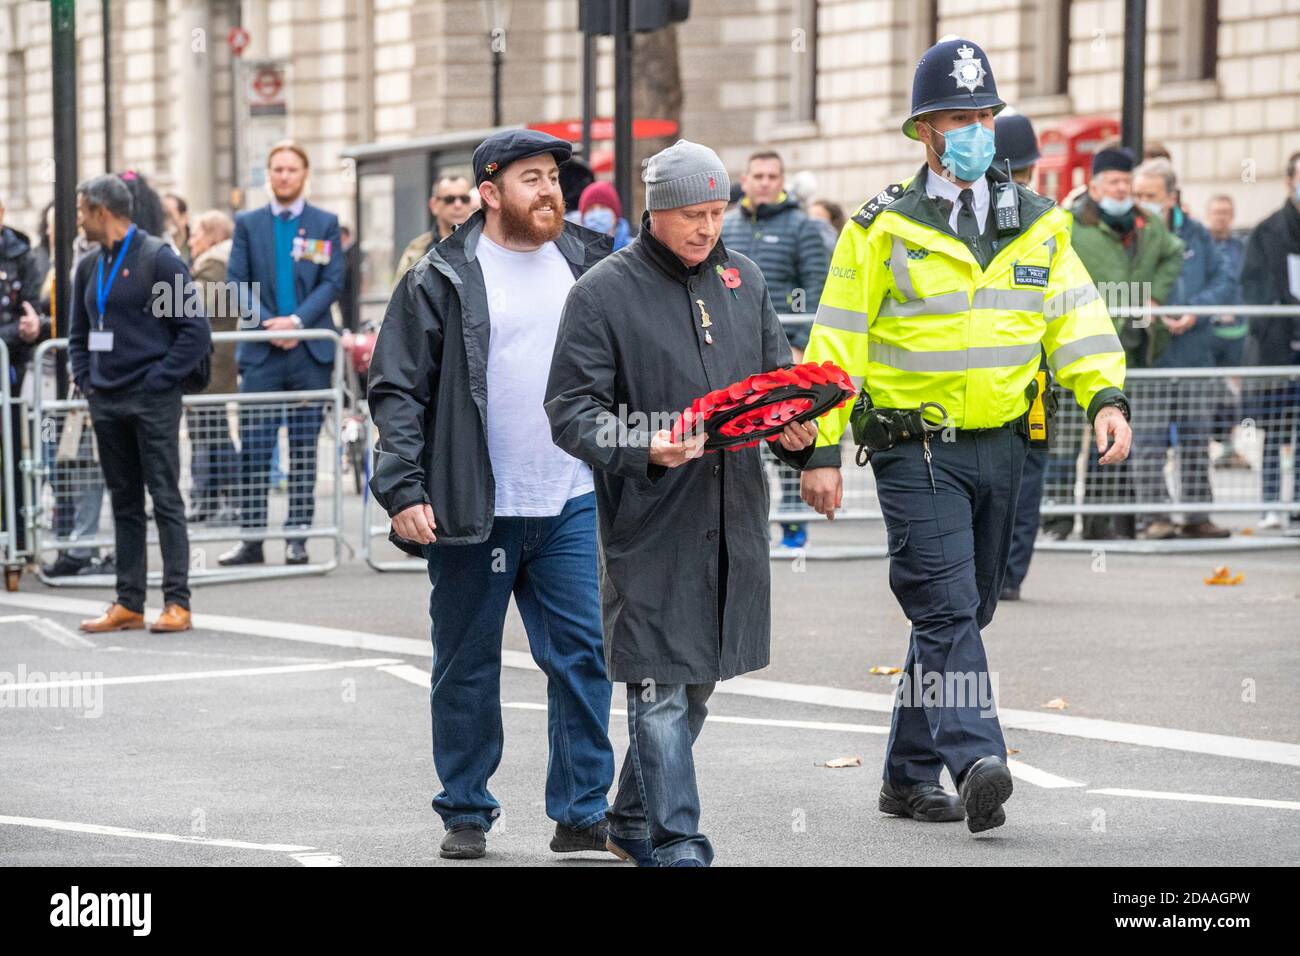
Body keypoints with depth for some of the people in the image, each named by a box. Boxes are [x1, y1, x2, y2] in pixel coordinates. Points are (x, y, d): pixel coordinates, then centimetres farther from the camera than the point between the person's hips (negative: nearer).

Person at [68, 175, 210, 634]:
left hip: (153, 402, -7)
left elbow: (195, 332, -9)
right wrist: (85, 380, 9)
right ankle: (128, 603, 12)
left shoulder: (159, 259, -7)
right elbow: (78, 333, 24)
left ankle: (177, 603, -5)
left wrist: (158, 381, -13)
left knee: (165, 500, -5)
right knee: (124, 504, 9)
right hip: (107, 403, 7)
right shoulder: (89, 267, 13)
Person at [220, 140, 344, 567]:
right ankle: (252, 537, -1)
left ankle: (297, 536, 7)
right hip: (261, 351, 0)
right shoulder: (248, 224, 9)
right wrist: (266, 323, -11)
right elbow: (236, 282, 3)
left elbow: (333, 281, 0)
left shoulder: (325, 224, 8)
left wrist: (297, 321, -12)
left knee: (304, 448, 3)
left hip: (310, 350, 0)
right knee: (254, 447, -4)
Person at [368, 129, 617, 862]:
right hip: (473, 511, -3)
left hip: (570, 505, 3)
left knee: (584, 656, -2)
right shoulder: (442, 279, -4)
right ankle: (466, 814, 18)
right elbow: (399, 389, -6)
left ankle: (582, 814, 6)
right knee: (467, 668, 7)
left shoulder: (589, 264, 9)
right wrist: (403, 490, -14)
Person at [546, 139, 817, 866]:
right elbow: (572, 410, -8)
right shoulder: (603, 293, -5)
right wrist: (642, 448, -25)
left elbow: (778, 373, 20)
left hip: (732, 520, 6)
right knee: (661, 689, -9)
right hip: (650, 522, -6)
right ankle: (677, 845, -6)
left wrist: (796, 429, -2)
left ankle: (635, 820, 30)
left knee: (698, 682, 14)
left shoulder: (743, 278, 12)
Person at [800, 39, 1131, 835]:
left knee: (964, 613, 11)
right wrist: (823, 450, -7)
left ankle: (909, 776, 21)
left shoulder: (1036, 223, 10)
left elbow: (1077, 314, 8)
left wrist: (1108, 396, -10)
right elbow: (838, 342, -3)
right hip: (917, 449, -5)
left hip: (1002, 446, 5)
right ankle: (977, 765, -27)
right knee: (948, 610, -16)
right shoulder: (883, 228, -3)